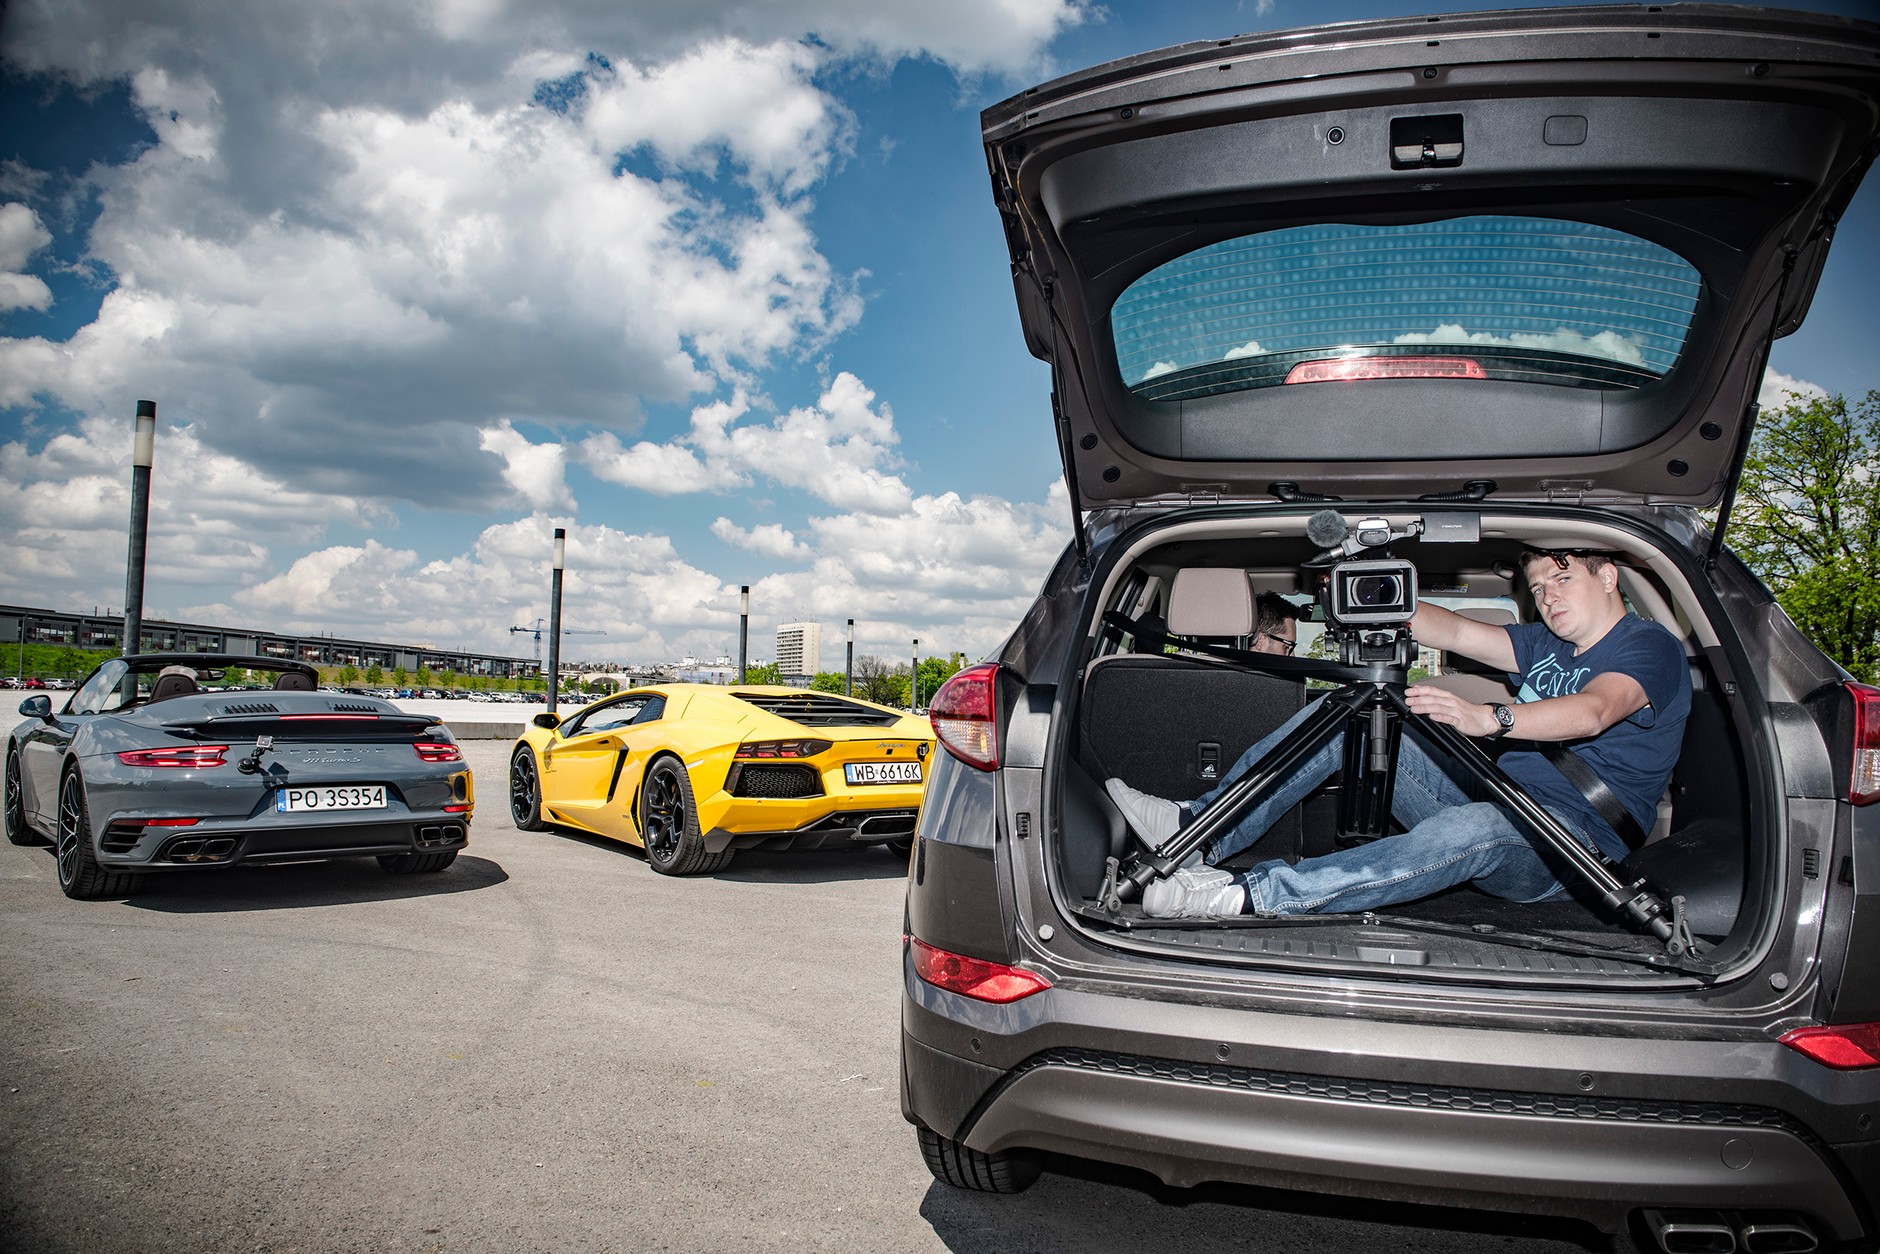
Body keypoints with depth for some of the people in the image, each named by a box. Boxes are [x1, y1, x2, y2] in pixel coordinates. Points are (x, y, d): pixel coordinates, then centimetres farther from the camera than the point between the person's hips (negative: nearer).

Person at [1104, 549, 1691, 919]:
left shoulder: (1651, 647, -2)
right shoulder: (1548, 645, 23)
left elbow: (1590, 712, -24)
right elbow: (1452, 630, 13)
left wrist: (1488, 718, -41)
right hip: (1490, 795, 7)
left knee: (1474, 829, -43)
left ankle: (1251, 896, -53)